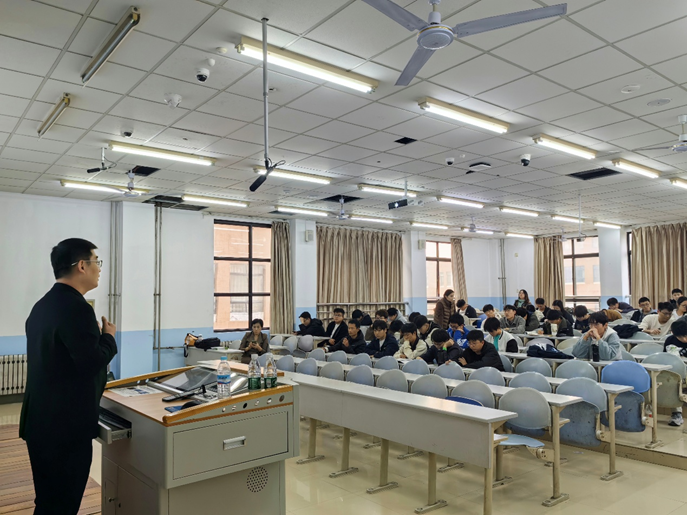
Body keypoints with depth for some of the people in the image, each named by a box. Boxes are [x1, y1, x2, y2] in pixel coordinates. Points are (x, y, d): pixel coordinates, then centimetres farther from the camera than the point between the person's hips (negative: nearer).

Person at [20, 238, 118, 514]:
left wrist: (96, 335, 14)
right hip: (65, 424, -10)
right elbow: (92, 363, -25)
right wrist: (108, 336, -8)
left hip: (42, 420, 10)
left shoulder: (43, 305, 10)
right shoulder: (75, 307, -20)